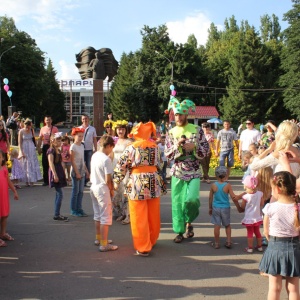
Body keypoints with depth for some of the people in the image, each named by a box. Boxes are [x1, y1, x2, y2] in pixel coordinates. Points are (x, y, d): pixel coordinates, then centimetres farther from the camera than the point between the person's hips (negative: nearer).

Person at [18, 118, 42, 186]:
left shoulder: (31, 130, 0)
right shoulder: (21, 131, -10)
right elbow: (20, 143, -9)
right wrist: (21, 152, -12)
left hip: (31, 149, 3)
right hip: (24, 149, -3)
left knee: (32, 164, 3)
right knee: (25, 165, 2)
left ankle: (31, 181, 9)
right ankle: (27, 181, 7)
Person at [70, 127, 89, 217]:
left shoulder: (82, 146, 11)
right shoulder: (73, 147, -10)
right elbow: (72, 161, -14)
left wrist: (86, 171, 15)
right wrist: (77, 173, -17)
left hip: (82, 171, 7)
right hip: (75, 171, -7)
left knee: (81, 191, 9)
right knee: (75, 191, -1)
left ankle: (79, 209, 16)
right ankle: (73, 210, 8)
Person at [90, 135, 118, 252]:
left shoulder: (94, 155, 5)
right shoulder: (106, 159, -19)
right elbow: (108, 180, -19)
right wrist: (111, 190, -2)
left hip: (94, 187, 9)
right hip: (102, 189, -9)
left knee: (97, 215, 20)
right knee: (106, 217, -1)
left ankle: (99, 238, 33)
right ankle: (104, 244, 2)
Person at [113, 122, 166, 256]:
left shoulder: (132, 147, -4)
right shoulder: (155, 146, 7)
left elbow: (121, 166, -4)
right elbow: (160, 165, 14)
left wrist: (116, 182, 4)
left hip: (137, 183, -4)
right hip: (154, 182, 4)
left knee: (139, 218, 3)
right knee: (153, 216, 17)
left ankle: (143, 247, 7)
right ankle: (151, 241, 33)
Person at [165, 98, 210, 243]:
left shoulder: (197, 130, 0)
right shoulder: (171, 133, 5)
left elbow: (206, 150, 1)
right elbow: (167, 155, 3)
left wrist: (194, 147, -16)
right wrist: (176, 146, -13)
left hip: (193, 172, -2)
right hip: (177, 172, 2)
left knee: (191, 199, -18)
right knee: (177, 201, 2)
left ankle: (189, 221, 13)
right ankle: (179, 231, 16)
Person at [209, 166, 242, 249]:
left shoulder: (213, 185, -7)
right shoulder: (228, 185, -12)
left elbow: (210, 198, 1)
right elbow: (233, 197, -11)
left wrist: (210, 208, 14)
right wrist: (238, 207, 0)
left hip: (216, 207, 0)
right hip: (225, 208, 0)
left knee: (217, 226, 6)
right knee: (227, 225, 18)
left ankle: (217, 243, 13)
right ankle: (228, 241, 15)